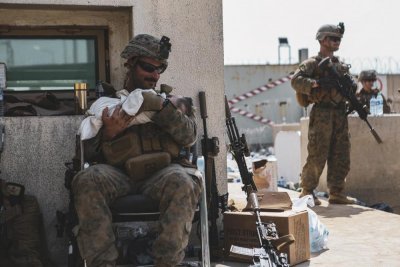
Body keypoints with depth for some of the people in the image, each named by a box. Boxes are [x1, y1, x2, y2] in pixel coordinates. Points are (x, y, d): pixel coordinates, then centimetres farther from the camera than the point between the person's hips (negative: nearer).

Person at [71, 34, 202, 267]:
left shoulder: (169, 99, 25)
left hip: (161, 173, 0)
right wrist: (108, 133, -6)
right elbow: (89, 153, 15)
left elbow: (190, 136, 6)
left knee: (183, 182, -36)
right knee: (86, 181, -33)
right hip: (118, 175, 0)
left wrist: (162, 107, -8)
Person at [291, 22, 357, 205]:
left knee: (341, 156, 6)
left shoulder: (342, 65, 19)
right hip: (322, 114, -7)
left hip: (340, 114, 7)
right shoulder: (312, 63, -1)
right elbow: (296, 80, -13)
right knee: (317, 155, -6)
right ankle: (307, 191, 5)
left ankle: (336, 193, 13)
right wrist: (315, 83, -26)